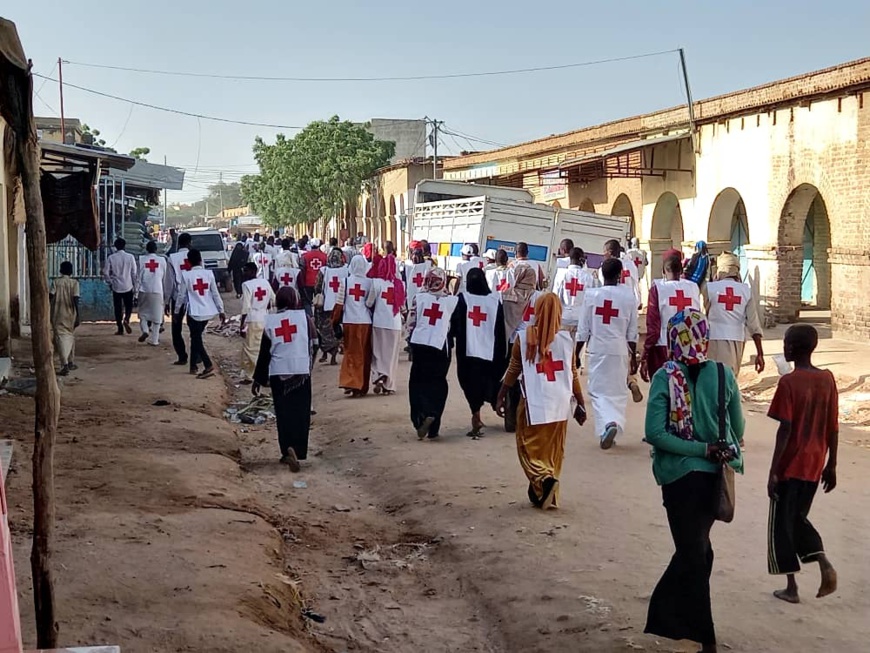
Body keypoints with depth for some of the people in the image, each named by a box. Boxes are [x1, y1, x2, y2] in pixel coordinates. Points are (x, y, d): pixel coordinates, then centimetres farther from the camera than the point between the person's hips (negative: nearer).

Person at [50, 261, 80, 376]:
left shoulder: (56, 282, -1)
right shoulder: (74, 283, -3)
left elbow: (50, 297, -8)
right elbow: (75, 300, -10)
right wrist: (77, 317, -9)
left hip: (58, 316, -1)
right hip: (70, 315, 1)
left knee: (61, 338, -6)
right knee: (70, 337, 19)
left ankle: (65, 365, -21)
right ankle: (71, 363, 28)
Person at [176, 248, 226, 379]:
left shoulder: (186, 275, -8)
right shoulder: (209, 273, 0)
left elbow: (182, 295, -1)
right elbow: (215, 293, 2)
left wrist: (177, 311, 13)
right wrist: (221, 310, 8)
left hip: (195, 312, -4)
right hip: (208, 312, 4)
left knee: (196, 339, -1)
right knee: (196, 337, 20)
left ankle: (208, 366, -18)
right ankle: (193, 366, 25)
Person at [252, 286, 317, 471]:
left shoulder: (270, 321, 3)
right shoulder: (303, 316, -1)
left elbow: (264, 353, 6)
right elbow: (313, 344, 0)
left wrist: (258, 379, 12)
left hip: (278, 373, 1)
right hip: (301, 372, -1)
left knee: (283, 414, 8)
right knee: (300, 413, 6)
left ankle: (287, 450, -6)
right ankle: (298, 452, -2)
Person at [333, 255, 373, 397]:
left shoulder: (346, 282, -3)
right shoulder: (369, 282, -4)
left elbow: (339, 304, -1)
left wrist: (335, 321, 9)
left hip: (350, 321, 0)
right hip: (366, 321, 0)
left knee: (351, 352, 9)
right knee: (365, 354, 11)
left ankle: (350, 383, -5)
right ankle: (362, 387, 17)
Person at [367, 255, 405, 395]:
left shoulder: (377, 282, -9)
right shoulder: (400, 283, 0)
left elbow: (369, 303, -3)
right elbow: (402, 304, 8)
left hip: (379, 322, -2)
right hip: (395, 323, 2)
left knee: (378, 353, 9)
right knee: (392, 354, 11)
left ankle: (379, 376, -12)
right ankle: (389, 385, 13)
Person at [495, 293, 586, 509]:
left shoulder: (524, 338, -6)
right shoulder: (566, 339, 0)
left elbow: (513, 371, -1)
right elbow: (573, 375, 4)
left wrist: (500, 397, 10)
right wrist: (580, 404, 12)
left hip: (534, 404, -3)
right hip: (559, 405, 3)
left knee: (530, 448, 9)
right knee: (553, 451, 14)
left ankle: (544, 479, -16)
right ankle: (548, 497, 17)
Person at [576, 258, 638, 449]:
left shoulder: (592, 295, -4)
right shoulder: (628, 296, -3)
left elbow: (583, 330, -1)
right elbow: (632, 333, 2)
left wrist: (576, 354, 9)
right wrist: (633, 358, 13)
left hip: (597, 350, -1)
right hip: (620, 351, 1)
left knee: (599, 391, 4)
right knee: (618, 392, 13)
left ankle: (607, 424, -17)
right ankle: (616, 424, 1)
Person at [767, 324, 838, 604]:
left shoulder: (789, 383, -15)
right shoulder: (827, 379, 1)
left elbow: (785, 431, -17)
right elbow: (833, 427, 4)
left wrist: (773, 471, -12)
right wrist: (831, 465, 13)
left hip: (790, 466, -5)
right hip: (814, 466, 6)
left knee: (781, 525, 9)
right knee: (799, 518, 22)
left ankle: (791, 588, 12)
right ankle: (825, 564, 3)